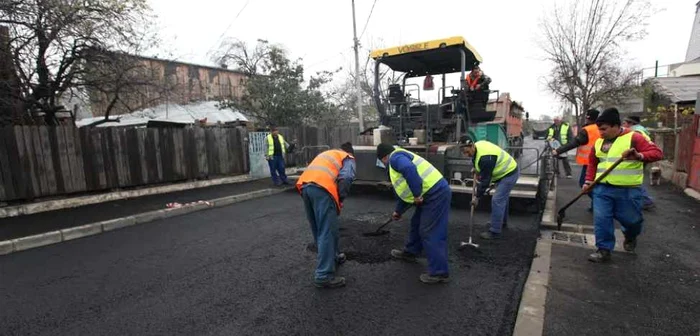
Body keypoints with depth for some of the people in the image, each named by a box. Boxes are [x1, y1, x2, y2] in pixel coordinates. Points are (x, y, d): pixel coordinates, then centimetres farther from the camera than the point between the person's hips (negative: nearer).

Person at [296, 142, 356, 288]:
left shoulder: (327, 153, 38)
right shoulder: (348, 158, 19)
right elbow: (345, 178, -3)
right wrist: (340, 199, 7)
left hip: (304, 185, 7)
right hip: (322, 188, -7)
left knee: (318, 229, 20)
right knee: (327, 232, -5)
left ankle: (332, 257, 37)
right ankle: (324, 276, -5)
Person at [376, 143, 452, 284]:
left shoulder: (395, 157, -7)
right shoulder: (399, 161, 25)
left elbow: (410, 170, -31)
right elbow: (404, 191, 34)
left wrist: (417, 194, -25)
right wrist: (398, 211, 44)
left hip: (436, 194, -11)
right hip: (431, 195, 11)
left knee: (431, 233, -5)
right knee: (417, 223, 23)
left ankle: (439, 273, 4)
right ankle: (410, 252, 42)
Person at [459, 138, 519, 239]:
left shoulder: (485, 158, -34)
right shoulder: (478, 144, -6)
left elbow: (485, 180, -28)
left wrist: (477, 197, -19)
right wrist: (477, 168, 4)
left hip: (509, 174, -11)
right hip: (508, 170, 11)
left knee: (497, 200, -13)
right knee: (502, 198, 25)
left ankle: (495, 232, -7)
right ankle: (502, 221, 45)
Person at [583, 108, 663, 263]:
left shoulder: (633, 137, -7)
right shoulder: (599, 142, 8)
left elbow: (657, 153, -11)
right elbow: (592, 163, 16)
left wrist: (640, 156, -31)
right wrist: (588, 181, 6)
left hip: (628, 190, -3)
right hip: (602, 189, 4)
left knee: (631, 219, 12)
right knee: (601, 219, -1)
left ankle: (630, 237, 44)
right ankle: (604, 250, 10)